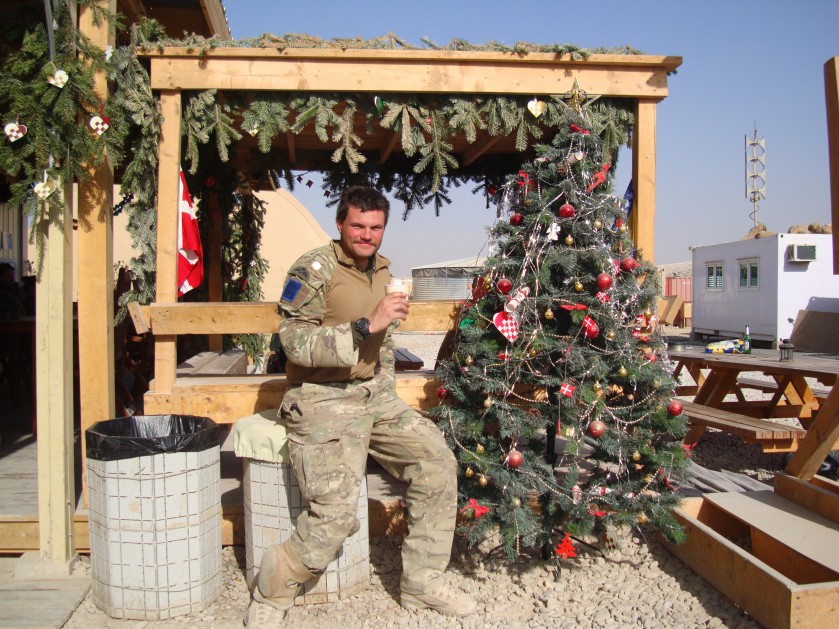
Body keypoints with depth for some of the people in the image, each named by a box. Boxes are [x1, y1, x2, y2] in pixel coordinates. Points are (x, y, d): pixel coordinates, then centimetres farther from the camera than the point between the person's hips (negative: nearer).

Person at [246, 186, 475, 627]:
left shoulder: (383, 270, 14)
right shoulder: (315, 268, -10)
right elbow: (295, 342, -20)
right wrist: (366, 325, -24)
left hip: (374, 394, 8)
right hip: (322, 399, -7)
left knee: (437, 461, -3)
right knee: (336, 516, -19)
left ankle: (421, 582, 11)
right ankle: (273, 589, 8)